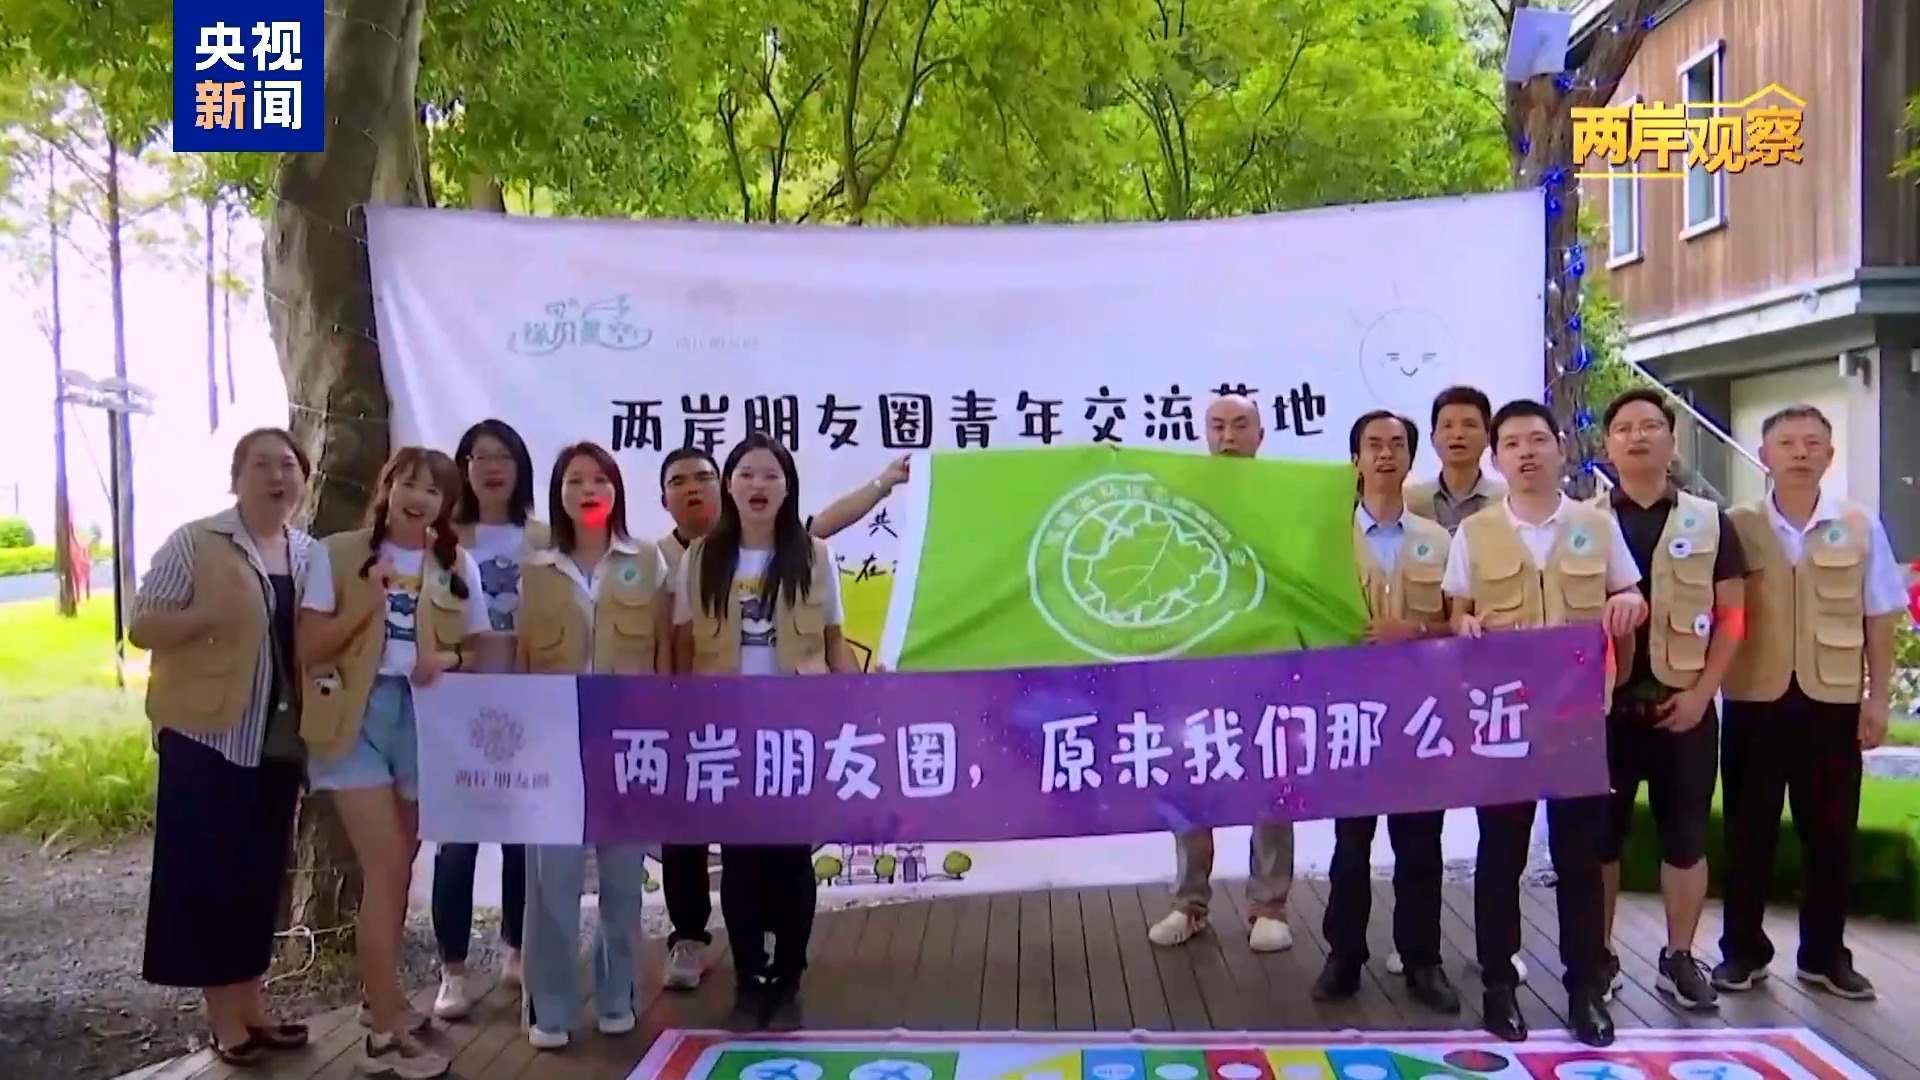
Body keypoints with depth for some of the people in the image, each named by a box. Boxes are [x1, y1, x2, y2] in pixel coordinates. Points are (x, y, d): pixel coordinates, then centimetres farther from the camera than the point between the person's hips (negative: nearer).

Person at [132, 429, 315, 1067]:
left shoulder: (311, 553, 10)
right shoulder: (194, 543, -7)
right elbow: (141, 628, -9)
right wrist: (208, 615, -25)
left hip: (279, 738, 6)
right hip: (208, 734, -5)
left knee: (262, 871, 12)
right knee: (207, 870, 0)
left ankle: (251, 1001, 23)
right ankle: (223, 1015, 10)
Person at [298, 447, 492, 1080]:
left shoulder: (458, 566, 6)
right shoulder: (337, 554, -1)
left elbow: (481, 649, 10)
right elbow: (309, 648, -4)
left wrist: (449, 659, -11)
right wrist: (367, 605, -17)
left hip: (426, 719, 4)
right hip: (356, 716, -4)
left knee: (398, 866, 15)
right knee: (385, 866, -9)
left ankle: (381, 999, 32)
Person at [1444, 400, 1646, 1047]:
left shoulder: (1598, 524, 6)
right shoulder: (1473, 533, 3)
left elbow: (1631, 601, 13)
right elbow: (1456, 615, 6)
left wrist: (1628, 602, -10)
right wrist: (1467, 625, -17)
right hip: (1500, 711, -1)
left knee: (1580, 849, 6)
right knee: (1501, 849, 5)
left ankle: (1585, 986, 18)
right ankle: (1499, 982, 17)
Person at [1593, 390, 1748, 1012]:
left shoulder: (1709, 522, 5)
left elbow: (1731, 616, 3)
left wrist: (1701, 692, -6)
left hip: (1683, 704, 1)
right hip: (1605, 704, 0)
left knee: (1685, 835, 7)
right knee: (1601, 832, 6)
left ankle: (1679, 959, 20)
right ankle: (1600, 955, 17)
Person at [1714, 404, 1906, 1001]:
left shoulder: (1861, 527, 1)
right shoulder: (1737, 527, -2)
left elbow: (1879, 620, 5)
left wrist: (1878, 698, 2)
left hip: (1833, 701, 1)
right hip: (1755, 699, -1)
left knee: (1830, 834, 9)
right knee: (1749, 831, 7)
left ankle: (1825, 955, 23)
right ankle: (1743, 951, 20)